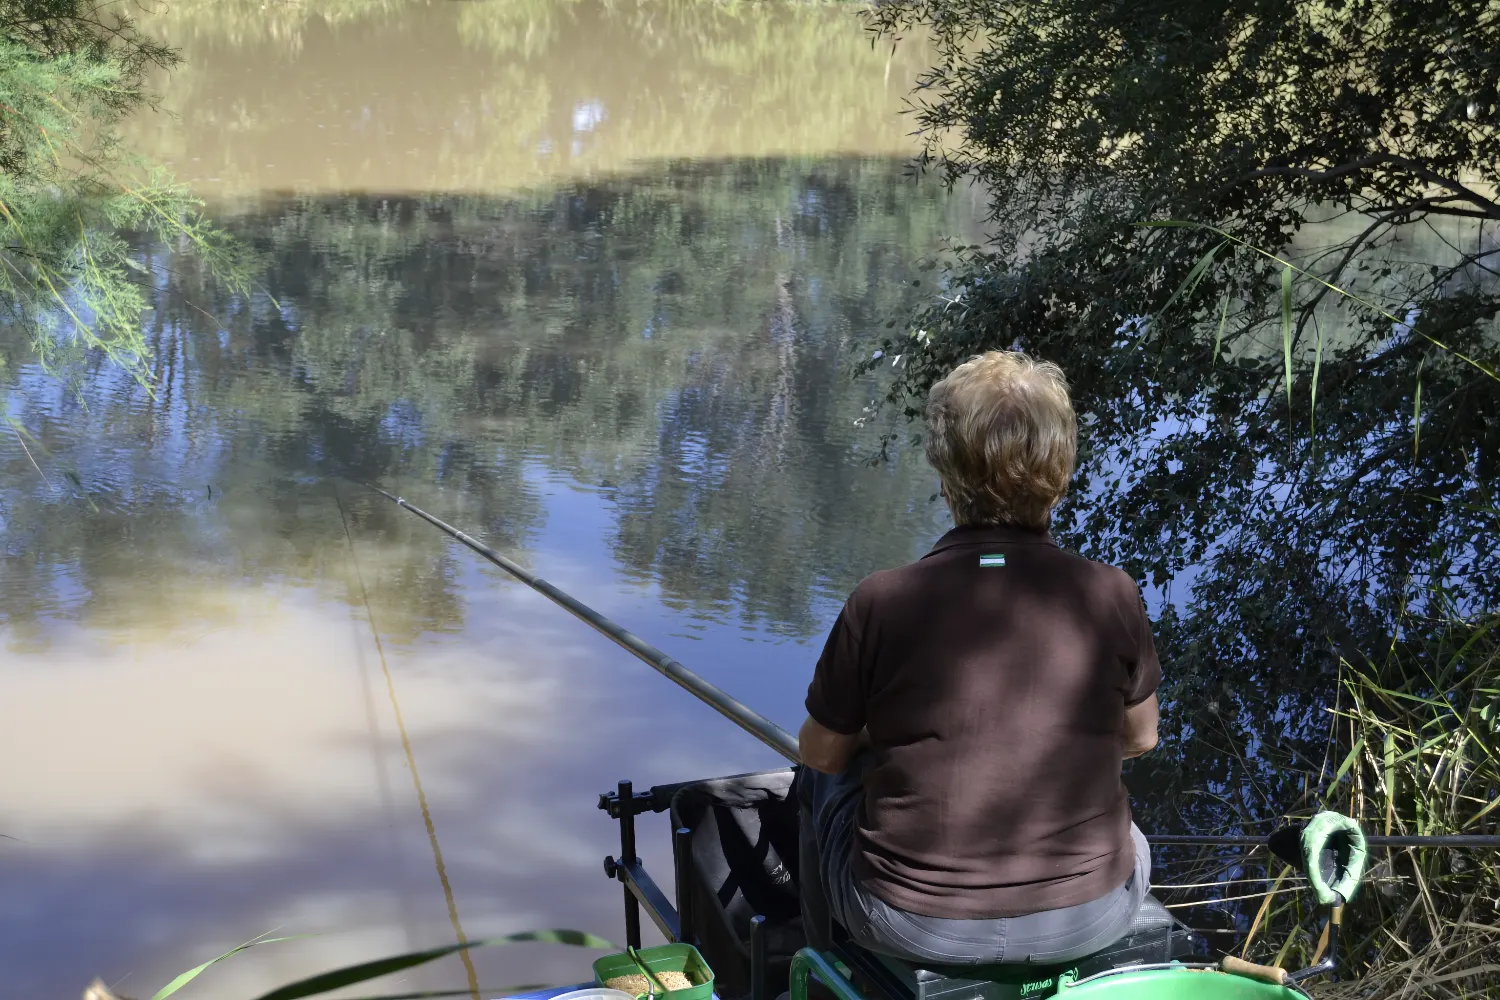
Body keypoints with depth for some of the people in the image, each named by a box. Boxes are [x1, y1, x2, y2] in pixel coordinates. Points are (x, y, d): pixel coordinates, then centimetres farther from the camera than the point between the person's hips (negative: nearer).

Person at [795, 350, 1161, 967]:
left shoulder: (881, 603, -15)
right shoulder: (1111, 597, -11)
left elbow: (821, 751, 0)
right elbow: (1140, 738, 7)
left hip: (920, 929, -1)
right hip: (1089, 921, 2)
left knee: (824, 778, 30)